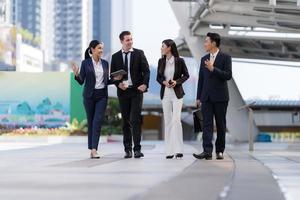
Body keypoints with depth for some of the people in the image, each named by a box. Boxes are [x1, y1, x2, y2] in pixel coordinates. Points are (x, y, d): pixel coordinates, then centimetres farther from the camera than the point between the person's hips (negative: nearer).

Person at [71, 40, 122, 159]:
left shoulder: (105, 63, 10)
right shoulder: (85, 63, -1)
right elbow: (81, 81, -2)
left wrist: (115, 79, -1)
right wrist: (76, 74, -21)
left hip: (102, 95, 2)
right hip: (89, 95, -2)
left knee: (98, 121, -11)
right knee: (91, 122, 5)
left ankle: (94, 149, -16)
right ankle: (91, 149, 13)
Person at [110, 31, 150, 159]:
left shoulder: (139, 53, 4)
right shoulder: (115, 57, 9)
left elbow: (146, 70, 1)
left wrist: (145, 84, -14)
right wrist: (118, 84, -9)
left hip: (136, 90, -2)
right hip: (123, 91, 2)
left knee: (135, 120, -10)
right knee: (126, 121, 6)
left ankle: (137, 149, -9)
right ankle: (127, 149, 11)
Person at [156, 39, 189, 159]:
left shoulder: (179, 61, -4)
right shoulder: (161, 61, 6)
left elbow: (186, 75, 4)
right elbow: (158, 77, 12)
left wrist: (177, 81, -13)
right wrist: (164, 82, -9)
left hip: (177, 93, -4)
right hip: (165, 94, 4)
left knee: (176, 120, -13)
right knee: (167, 121, 4)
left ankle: (178, 150, -9)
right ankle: (169, 151, 7)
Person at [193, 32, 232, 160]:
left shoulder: (225, 58, -2)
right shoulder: (204, 59, 13)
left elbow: (228, 76, -12)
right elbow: (201, 79, 15)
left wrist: (213, 69, -21)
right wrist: (198, 97, 12)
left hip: (220, 97, -4)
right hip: (206, 97, 4)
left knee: (220, 124, 4)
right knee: (207, 124, -7)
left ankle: (219, 151, 13)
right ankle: (207, 151, -15)